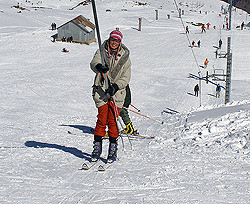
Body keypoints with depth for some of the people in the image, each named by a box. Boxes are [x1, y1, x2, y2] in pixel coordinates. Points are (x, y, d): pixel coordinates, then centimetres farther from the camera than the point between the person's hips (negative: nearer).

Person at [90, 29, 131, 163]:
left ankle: (113, 149, 4)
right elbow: (93, 63, -15)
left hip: (117, 93, 0)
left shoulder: (125, 57, 6)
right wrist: (99, 67, -39)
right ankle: (97, 147, 7)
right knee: (102, 119, -5)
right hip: (101, 91, 0)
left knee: (113, 120, -4)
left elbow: (126, 78, 2)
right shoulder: (101, 52, 5)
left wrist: (116, 86, -15)